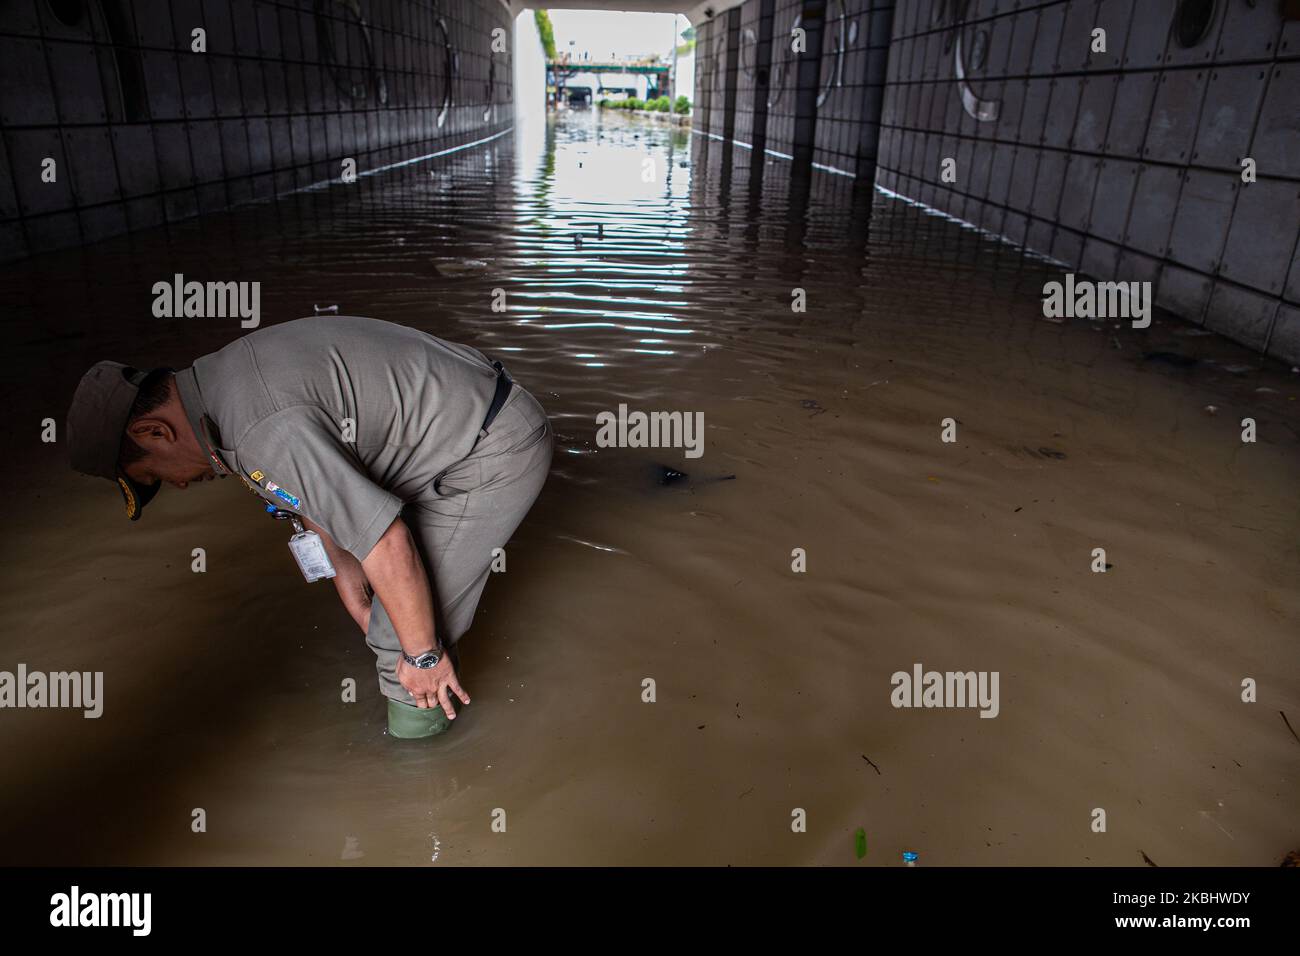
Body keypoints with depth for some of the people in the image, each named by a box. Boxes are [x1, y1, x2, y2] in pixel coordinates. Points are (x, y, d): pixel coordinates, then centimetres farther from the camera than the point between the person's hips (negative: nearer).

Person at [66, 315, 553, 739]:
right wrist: (363, 612, 18)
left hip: (496, 454, -10)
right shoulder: (227, 382, 7)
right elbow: (319, 503, 14)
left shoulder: (264, 431, -27)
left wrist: (422, 654, -11)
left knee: (406, 639, -3)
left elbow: (388, 544, -26)